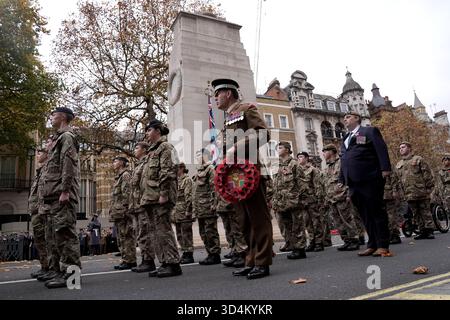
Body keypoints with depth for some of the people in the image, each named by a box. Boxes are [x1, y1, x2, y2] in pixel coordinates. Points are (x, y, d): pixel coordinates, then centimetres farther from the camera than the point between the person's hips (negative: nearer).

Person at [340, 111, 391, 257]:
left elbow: (381, 149, -5)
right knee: (365, 215, 7)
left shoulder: (370, 131, 6)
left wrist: (385, 168, -17)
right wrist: (342, 180, 14)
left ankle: (383, 245, 4)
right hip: (353, 183, 6)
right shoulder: (345, 139, 24)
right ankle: (372, 245, 12)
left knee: (377, 211, -2)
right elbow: (343, 160, 21)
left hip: (370, 179, -6)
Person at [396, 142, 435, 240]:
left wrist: (429, 187, -8)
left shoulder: (418, 159, 3)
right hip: (409, 194, 5)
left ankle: (430, 231, 3)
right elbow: (399, 180, 19)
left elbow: (427, 174, -2)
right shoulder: (399, 164, 17)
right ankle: (422, 231, 14)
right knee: (416, 214, 7)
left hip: (421, 192, -5)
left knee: (426, 212, -2)